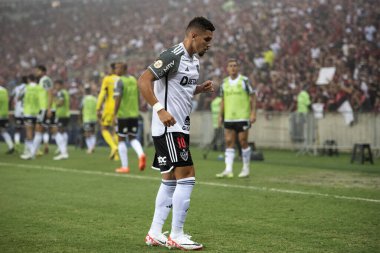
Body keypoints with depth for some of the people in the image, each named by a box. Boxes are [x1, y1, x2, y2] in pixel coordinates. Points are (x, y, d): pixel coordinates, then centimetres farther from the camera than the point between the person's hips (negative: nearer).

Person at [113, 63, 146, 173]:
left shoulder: (120, 82, -11)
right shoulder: (134, 80, 11)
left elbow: (118, 99, -18)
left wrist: (114, 114, -15)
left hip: (123, 114, -6)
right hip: (134, 114, 6)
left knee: (121, 139, 5)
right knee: (133, 138, 14)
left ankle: (124, 166, 4)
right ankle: (141, 154, -15)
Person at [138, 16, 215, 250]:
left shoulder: (194, 61, 14)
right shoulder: (173, 56, -15)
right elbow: (143, 81, -20)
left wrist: (202, 89, 7)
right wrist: (160, 110, -26)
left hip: (180, 128, 10)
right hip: (168, 127, -10)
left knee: (170, 180, 12)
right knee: (186, 177, -11)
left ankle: (155, 233, 18)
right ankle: (177, 236, -4)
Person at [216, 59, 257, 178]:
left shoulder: (244, 80, -3)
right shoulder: (224, 82, 10)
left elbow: (253, 97, -2)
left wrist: (253, 113, -10)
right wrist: (221, 115, 12)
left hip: (242, 117, -4)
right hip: (228, 118, 4)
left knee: (243, 142, -1)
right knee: (229, 143, -1)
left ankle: (246, 168, 12)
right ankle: (228, 170, -3)